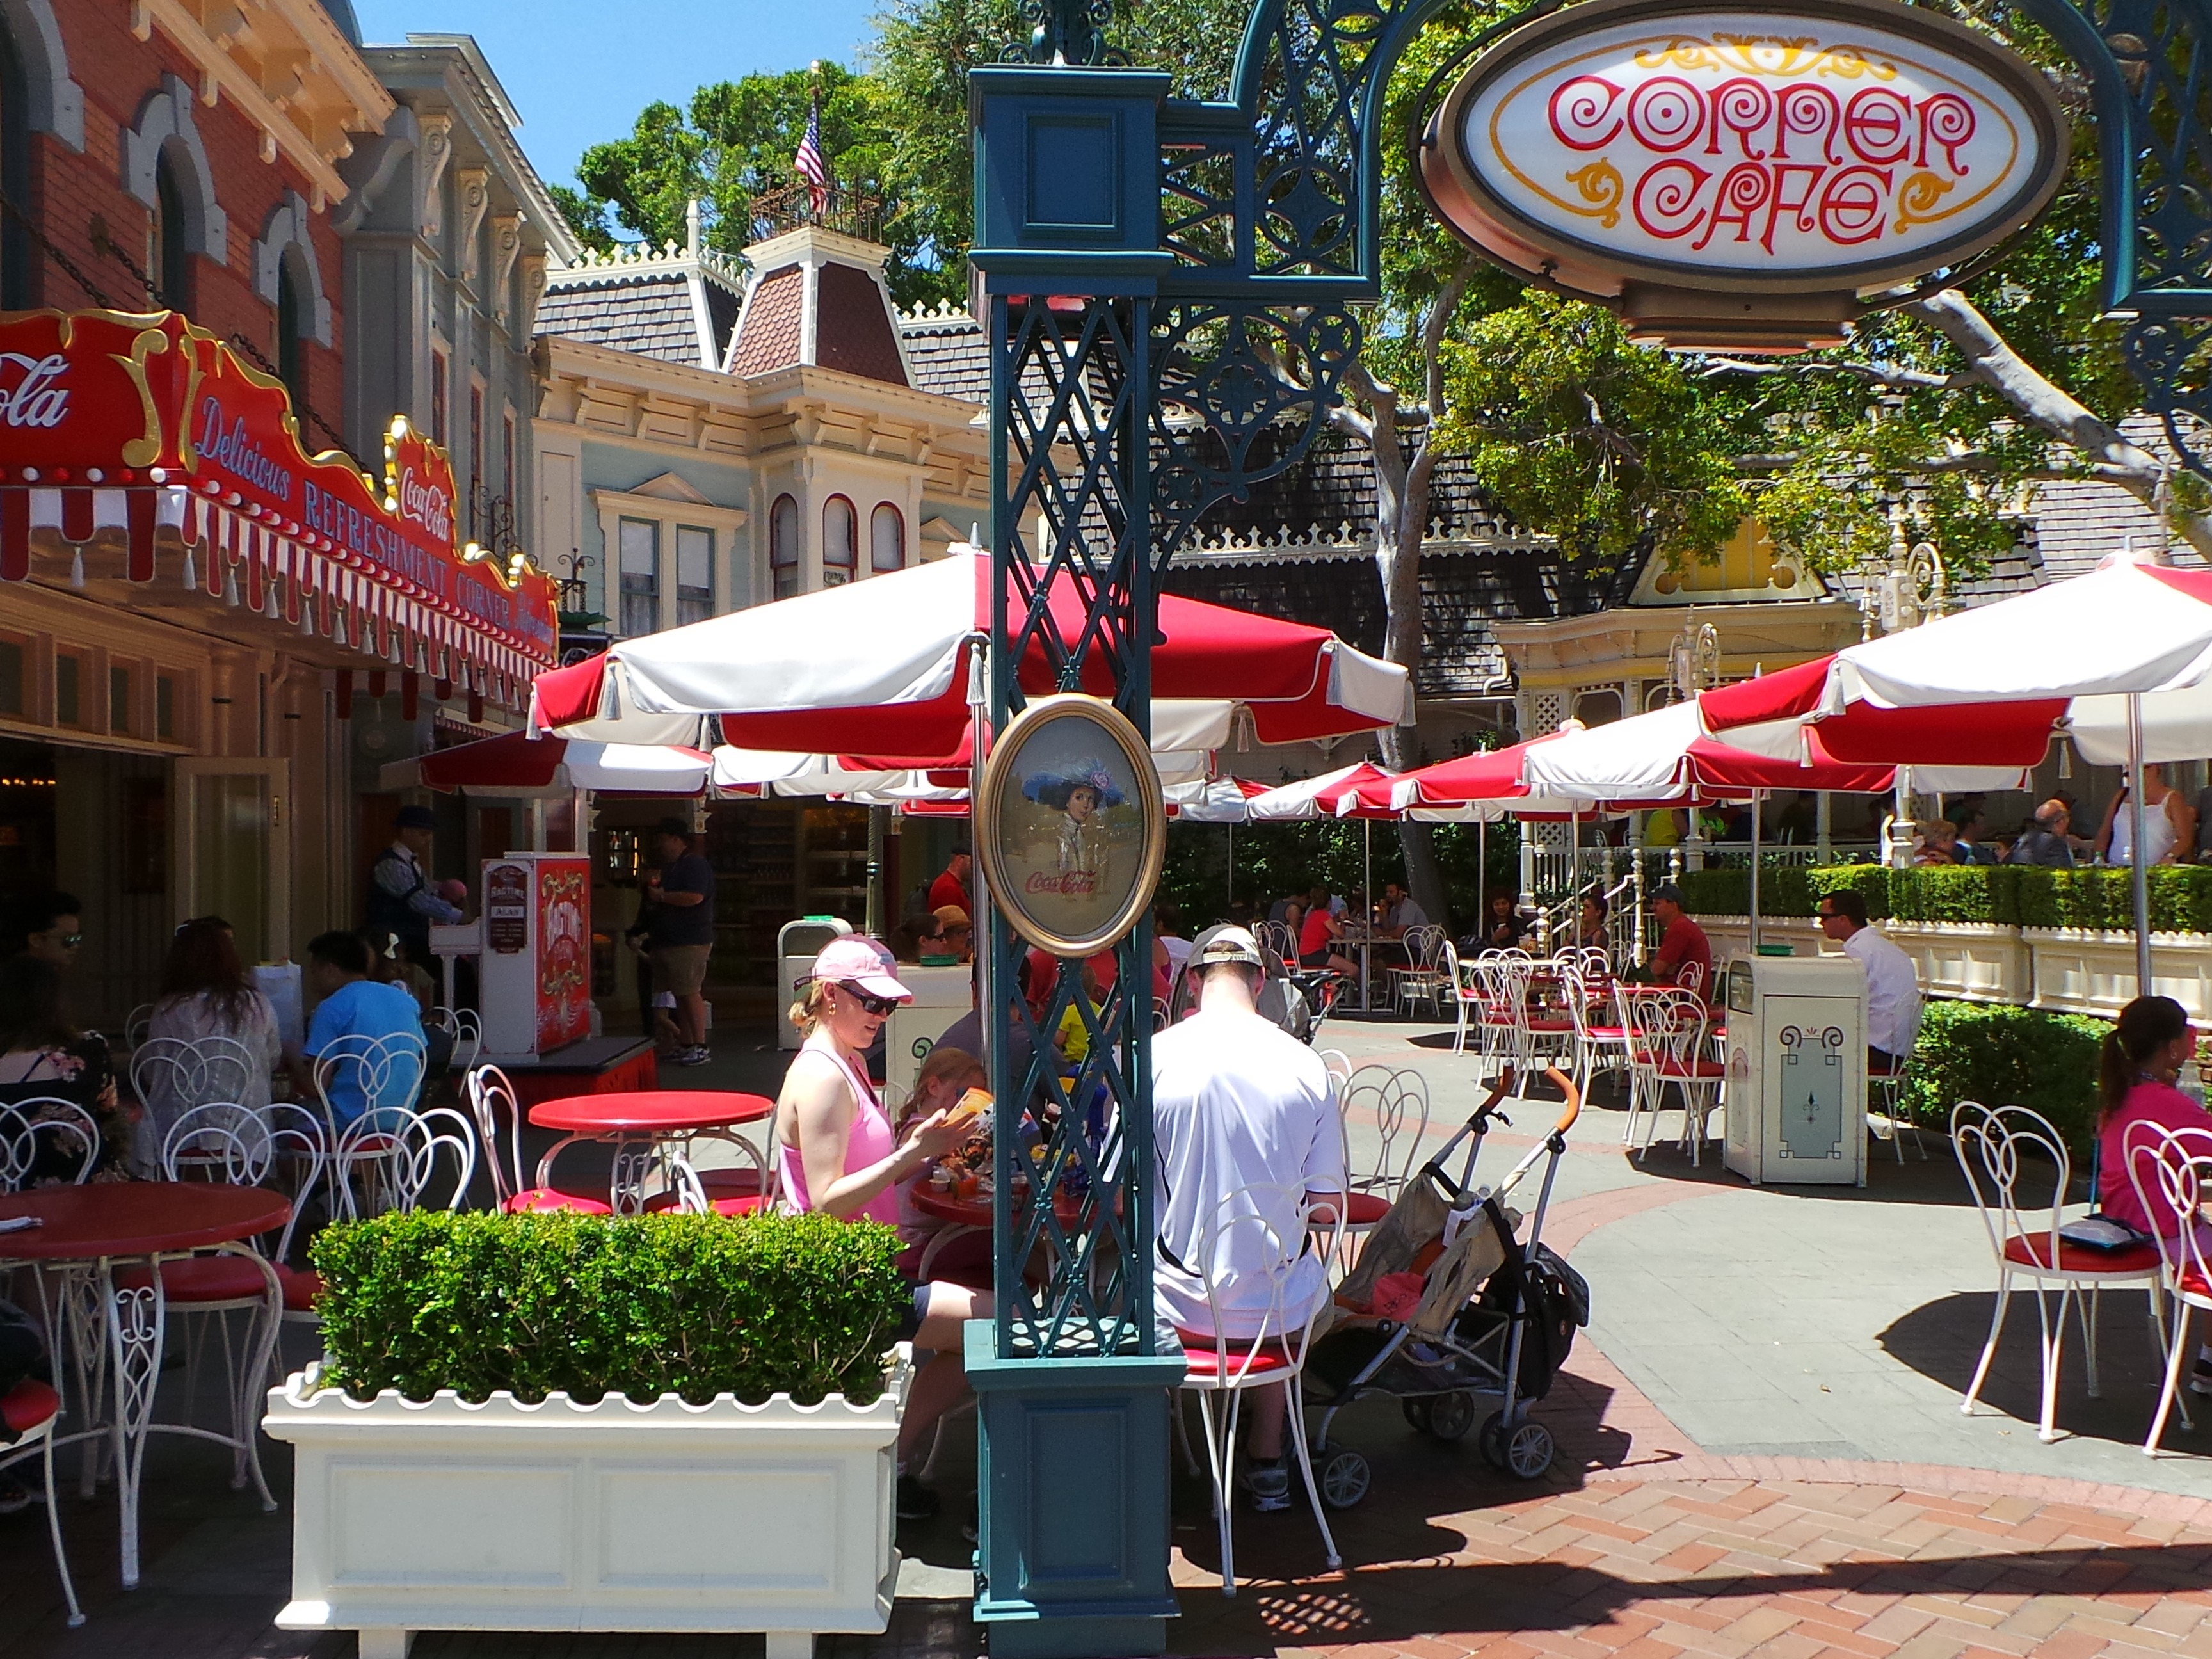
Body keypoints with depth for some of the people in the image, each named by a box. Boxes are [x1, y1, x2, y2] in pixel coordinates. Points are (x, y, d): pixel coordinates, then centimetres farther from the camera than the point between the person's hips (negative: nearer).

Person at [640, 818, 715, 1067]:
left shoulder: (695, 865, -9)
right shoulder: (668, 868, 23)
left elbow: (695, 897, -23)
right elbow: (652, 900, 32)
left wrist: (662, 896, -13)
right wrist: (651, 887, 10)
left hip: (690, 942, -10)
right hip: (667, 942, 10)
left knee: (690, 993, -12)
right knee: (681, 995, 9)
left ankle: (700, 1047, -12)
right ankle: (685, 1046, 12)